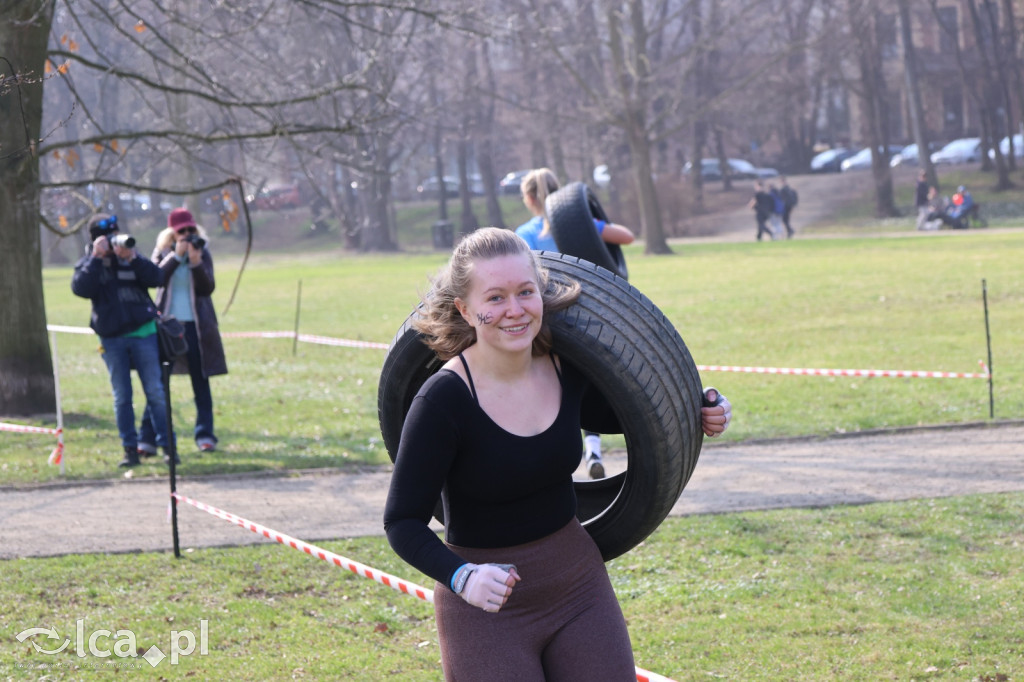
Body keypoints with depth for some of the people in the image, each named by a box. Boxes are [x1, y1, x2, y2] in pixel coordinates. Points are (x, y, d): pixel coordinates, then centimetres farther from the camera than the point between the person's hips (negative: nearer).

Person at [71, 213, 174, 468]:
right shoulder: (87, 264, 4)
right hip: (111, 339, 0)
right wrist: (96, 258, -18)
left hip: (143, 332, 0)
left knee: (155, 392, -1)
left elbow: (156, 278, -7)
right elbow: (80, 288, -15)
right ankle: (130, 449, 10)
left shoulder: (131, 257, 6)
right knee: (121, 397, 4)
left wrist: (132, 258, -17)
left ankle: (167, 445, 3)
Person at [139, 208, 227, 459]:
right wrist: (176, 256, -18)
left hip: (195, 325, 0)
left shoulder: (202, 252, 4)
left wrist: (196, 262, -19)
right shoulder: (162, 252, 5)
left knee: (200, 380, 4)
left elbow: (208, 287, -6)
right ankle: (148, 437, -4)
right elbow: (156, 277, -13)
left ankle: (205, 434, 8)